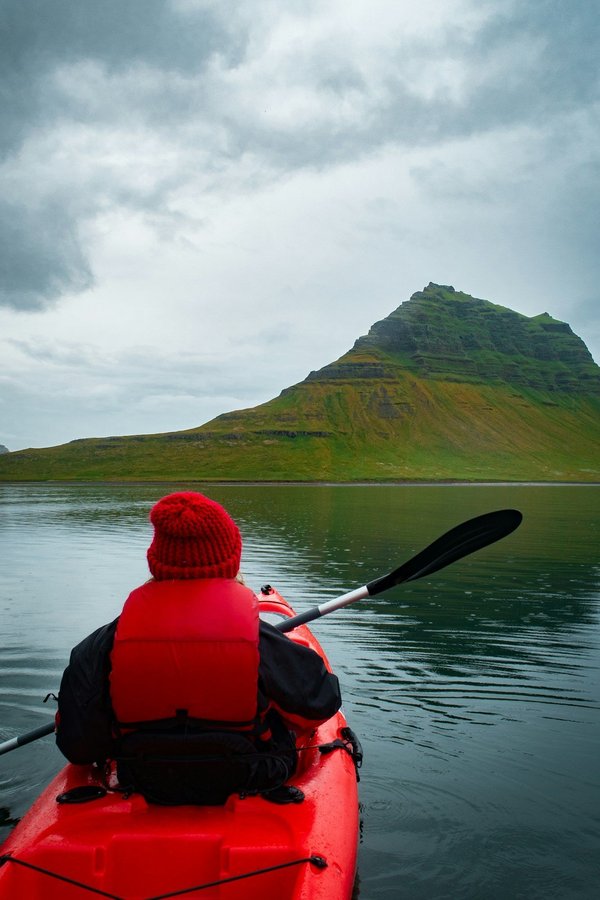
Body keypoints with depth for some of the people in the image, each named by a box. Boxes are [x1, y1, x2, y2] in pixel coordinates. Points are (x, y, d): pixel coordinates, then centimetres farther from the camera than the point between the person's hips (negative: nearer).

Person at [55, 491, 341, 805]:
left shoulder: (108, 641, -18)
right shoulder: (261, 640, -23)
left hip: (140, 788, 3)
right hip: (249, 784, -2)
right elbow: (319, 705, -7)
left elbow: (78, 746, -10)